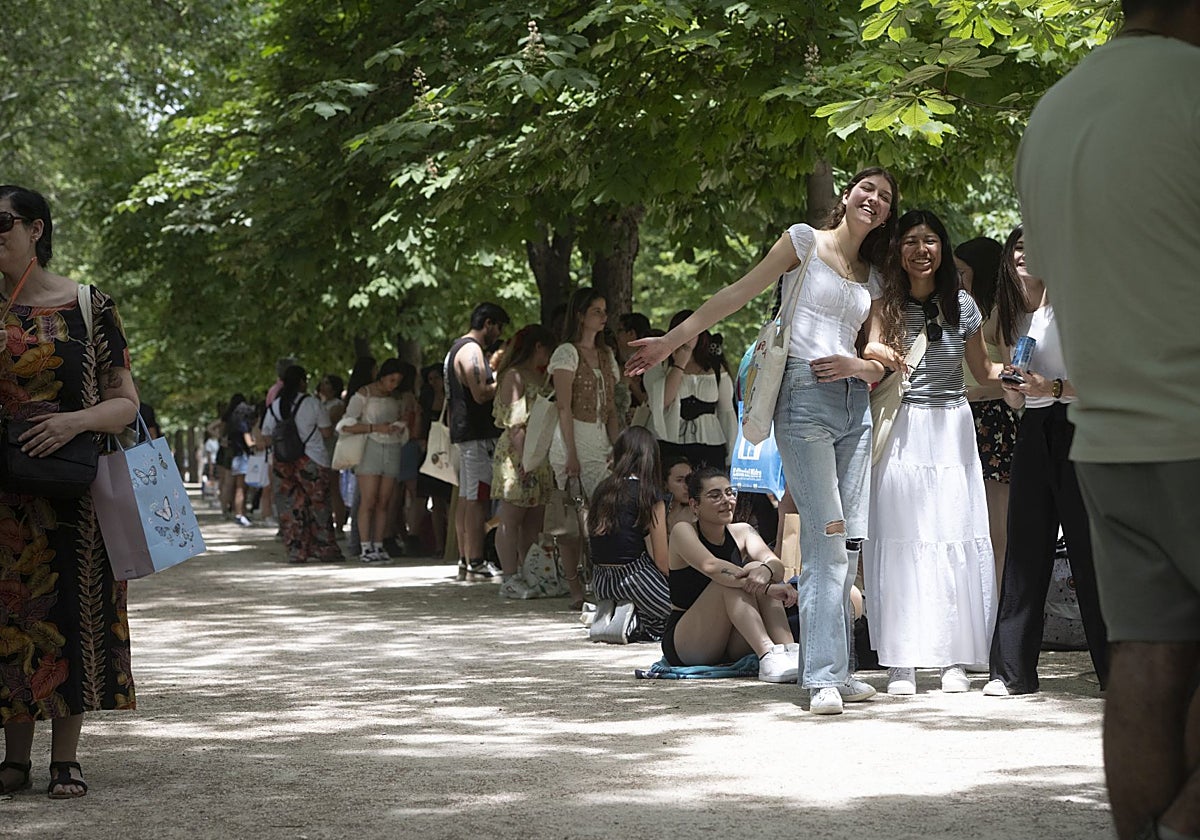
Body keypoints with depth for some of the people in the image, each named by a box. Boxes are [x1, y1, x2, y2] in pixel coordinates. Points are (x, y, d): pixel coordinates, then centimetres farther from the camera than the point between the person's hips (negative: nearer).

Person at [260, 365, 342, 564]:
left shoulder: (274, 406, 5)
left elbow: (266, 439, 8)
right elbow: (327, 433, -6)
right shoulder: (313, 404, -7)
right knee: (319, 505, 4)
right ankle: (325, 549, 3)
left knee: (290, 507, 7)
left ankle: (295, 551, 4)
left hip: (283, 463, 3)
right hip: (312, 461, -3)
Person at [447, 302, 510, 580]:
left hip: (463, 431, 11)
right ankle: (476, 563, -12)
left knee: (466, 498, 10)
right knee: (478, 499, -11)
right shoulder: (472, 350, -13)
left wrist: (495, 377, 19)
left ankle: (465, 561, 12)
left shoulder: (457, 348, 20)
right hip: (477, 433, -11)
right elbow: (481, 394, -21)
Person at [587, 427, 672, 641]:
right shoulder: (650, 494, -7)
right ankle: (642, 627, -3)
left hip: (601, 586, 7)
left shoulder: (601, 490, 10)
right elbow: (662, 561, -8)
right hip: (637, 581, -7)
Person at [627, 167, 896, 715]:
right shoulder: (805, 241, 6)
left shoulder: (873, 276, 20)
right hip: (806, 402, -6)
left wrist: (856, 365, -4)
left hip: (856, 408, 6)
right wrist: (672, 340, -2)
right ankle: (822, 676, -15)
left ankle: (832, 668, 6)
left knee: (842, 544, 2)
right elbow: (739, 293, 2)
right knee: (827, 538, -15)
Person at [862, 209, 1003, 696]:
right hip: (899, 431, -1)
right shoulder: (884, 304, 3)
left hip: (951, 430, 2)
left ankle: (954, 659, 4)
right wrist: (877, 356, -32)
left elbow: (983, 370, 15)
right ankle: (901, 661, -1)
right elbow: (872, 354, -9)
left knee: (954, 538, -2)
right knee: (900, 541, -4)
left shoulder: (961, 305, 7)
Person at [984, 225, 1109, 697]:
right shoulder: (1017, 313, 18)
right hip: (1032, 432, 6)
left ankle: (1115, 671, -2)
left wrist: (1054, 387, -20)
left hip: (1075, 429, -6)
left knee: (1088, 548, -7)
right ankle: (1013, 671, 4)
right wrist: (1012, 386, 2)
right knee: (1025, 548, 3)